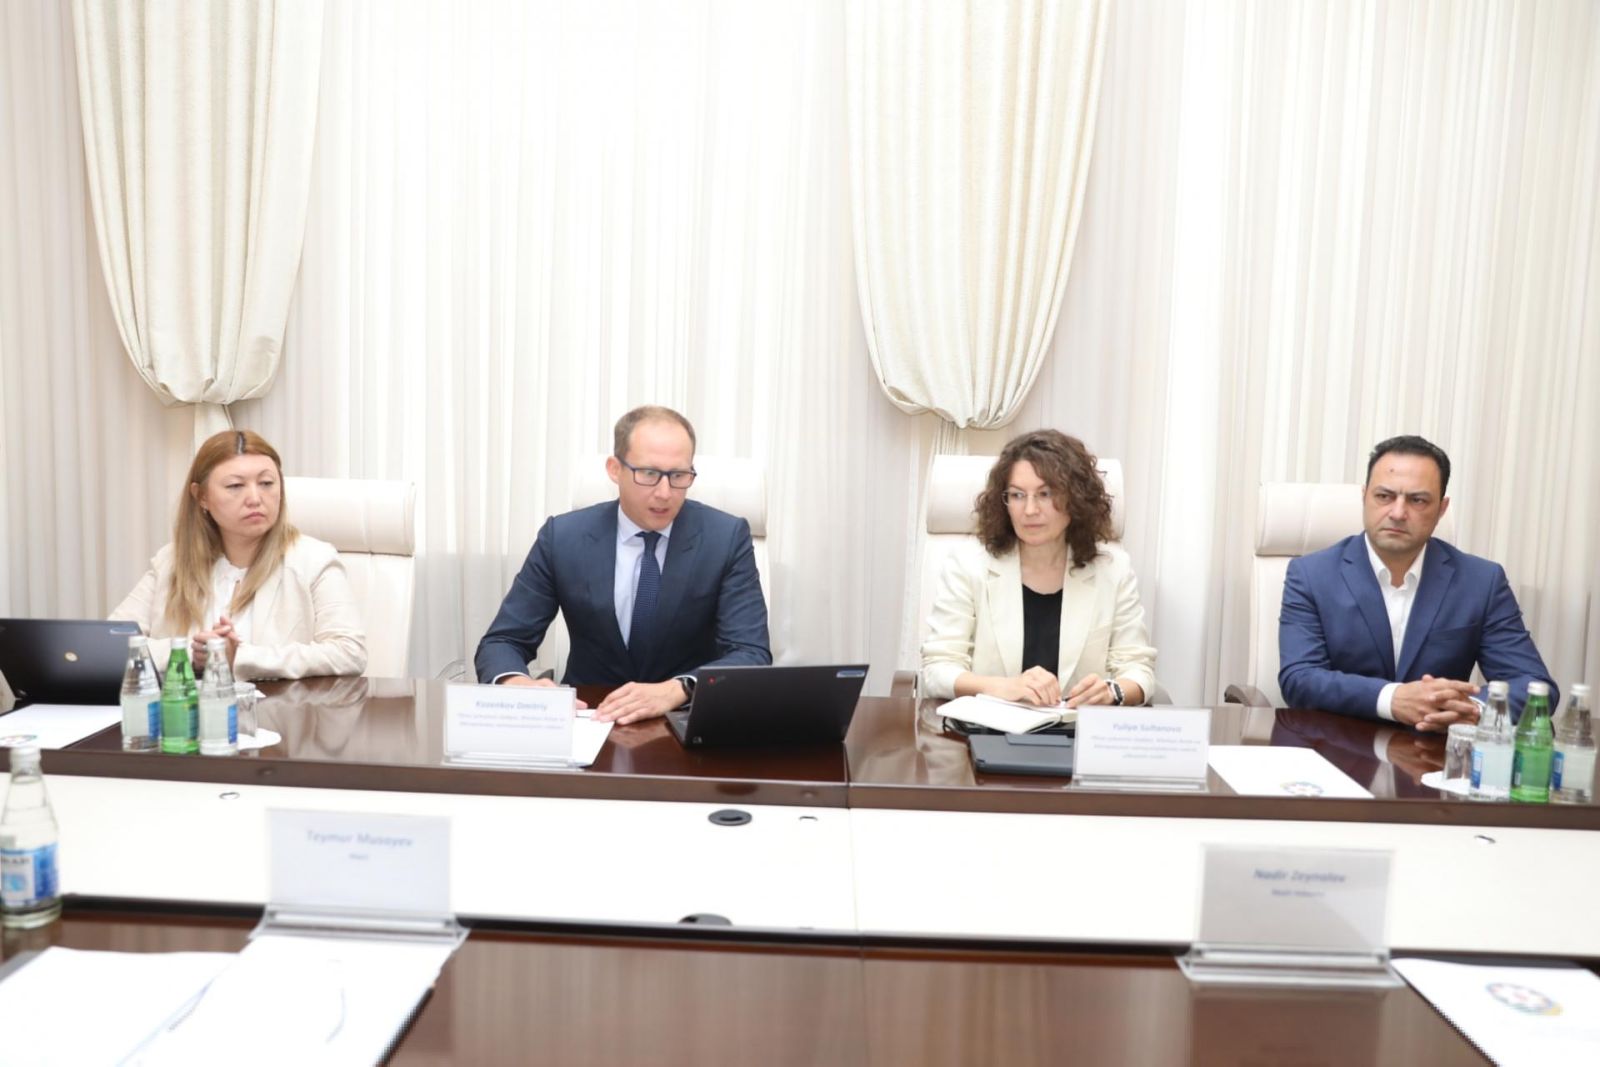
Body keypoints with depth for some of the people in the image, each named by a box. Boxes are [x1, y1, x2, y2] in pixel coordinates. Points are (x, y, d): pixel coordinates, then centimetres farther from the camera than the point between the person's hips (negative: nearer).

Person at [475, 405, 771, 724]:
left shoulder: (726, 536, -9)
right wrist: (516, 683, -28)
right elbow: (501, 641, -3)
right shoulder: (563, 537, -6)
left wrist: (676, 691, -34)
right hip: (591, 717, 0)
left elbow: (752, 654, -15)